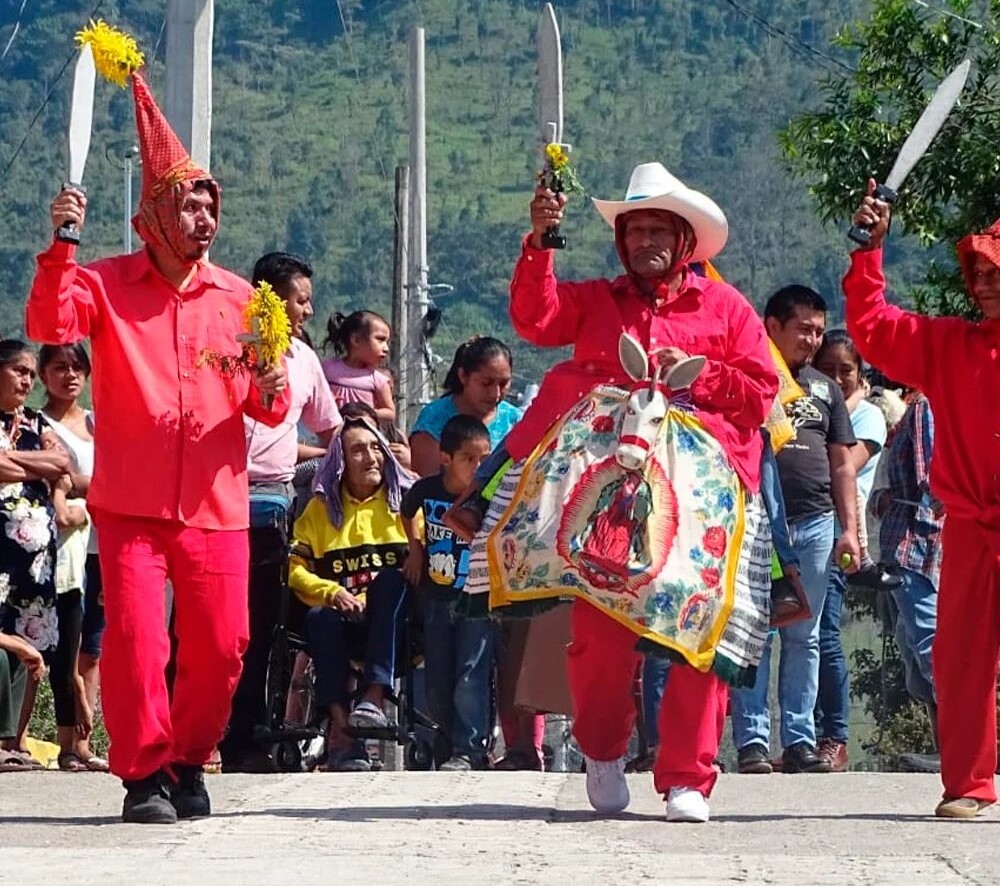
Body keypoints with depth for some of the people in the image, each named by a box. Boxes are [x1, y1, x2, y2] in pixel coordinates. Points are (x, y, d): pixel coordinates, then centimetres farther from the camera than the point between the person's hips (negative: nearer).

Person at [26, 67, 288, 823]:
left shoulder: (238, 299, 11)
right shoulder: (107, 284, 3)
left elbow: (265, 408, 13)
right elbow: (50, 326, -16)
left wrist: (272, 392, -10)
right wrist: (61, 247, -27)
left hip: (215, 503, 3)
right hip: (132, 500, -3)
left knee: (221, 648, 2)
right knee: (135, 639, -11)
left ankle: (188, 761, 23)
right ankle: (144, 774, 3)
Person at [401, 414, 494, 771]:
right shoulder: (426, 490, -3)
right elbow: (407, 513, 20)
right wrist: (415, 550, 14)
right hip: (436, 598, 4)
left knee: (471, 678, -12)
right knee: (437, 683, 9)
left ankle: (468, 750, -8)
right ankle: (452, 743, 23)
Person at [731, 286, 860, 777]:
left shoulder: (825, 389, 19)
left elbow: (841, 464, 18)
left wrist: (849, 529, 10)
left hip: (815, 524, 4)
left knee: (804, 637, 5)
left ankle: (799, 741, 7)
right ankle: (752, 741, -5)